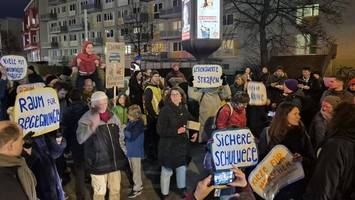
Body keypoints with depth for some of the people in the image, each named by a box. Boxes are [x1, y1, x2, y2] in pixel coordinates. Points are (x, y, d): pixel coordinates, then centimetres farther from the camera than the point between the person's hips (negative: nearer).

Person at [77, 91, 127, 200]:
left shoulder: (112, 116, 5)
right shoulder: (86, 118, -11)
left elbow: (120, 137, 16)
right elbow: (80, 139, -25)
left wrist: (123, 152, 14)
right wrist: (92, 127, -40)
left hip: (115, 161, 5)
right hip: (98, 163, -5)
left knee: (115, 190, 17)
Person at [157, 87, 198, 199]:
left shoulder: (184, 109, 3)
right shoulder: (165, 110, -16)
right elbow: (160, 130, -21)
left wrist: (194, 132, 2)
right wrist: (177, 131, -23)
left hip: (182, 144, 6)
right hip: (168, 145, -6)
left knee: (182, 167, 20)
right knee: (167, 171, 5)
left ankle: (182, 188, 43)